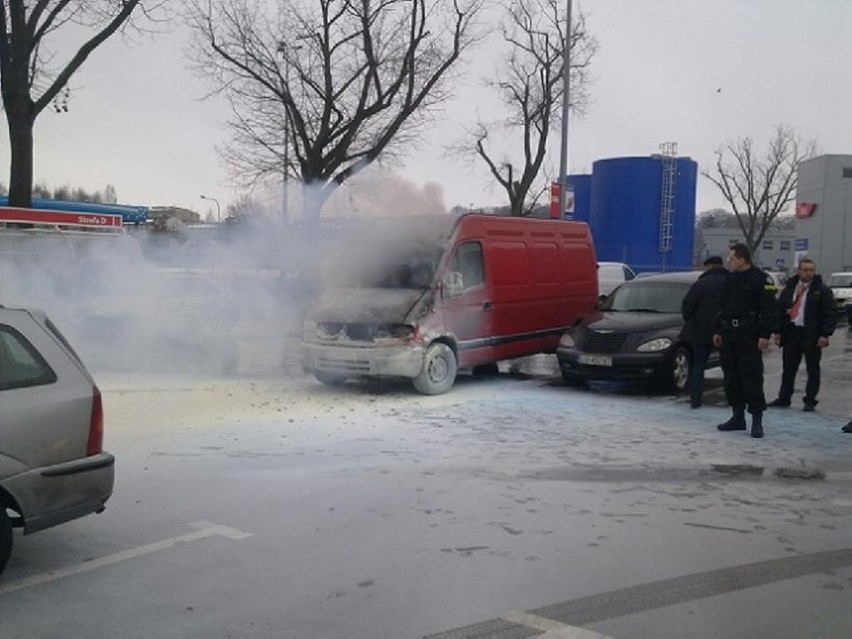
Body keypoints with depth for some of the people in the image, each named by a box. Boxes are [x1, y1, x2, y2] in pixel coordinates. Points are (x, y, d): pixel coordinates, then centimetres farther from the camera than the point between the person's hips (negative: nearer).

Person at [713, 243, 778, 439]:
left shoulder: (761, 280, -8)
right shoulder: (730, 279, 14)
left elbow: (769, 310, -12)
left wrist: (765, 335, -18)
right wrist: (718, 331, 14)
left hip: (749, 337, -7)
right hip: (728, 336, 7)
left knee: (752, 378, -7)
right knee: (731, 378, 10)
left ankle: (757, 421, -2)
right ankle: (737, 417, 19)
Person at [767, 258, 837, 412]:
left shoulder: (822, 290, -2)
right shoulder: (789, 288, 10)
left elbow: (831, 313, -5)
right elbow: (779, 309, 13)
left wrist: (825, 335, -13)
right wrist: (778, 331, 7)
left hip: (812, 336, -3)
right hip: (791, 334, 4)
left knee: (813, 370, 4)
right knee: (789, 369, 8)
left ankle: (810, 401, 12)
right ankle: (784, 398, 16)